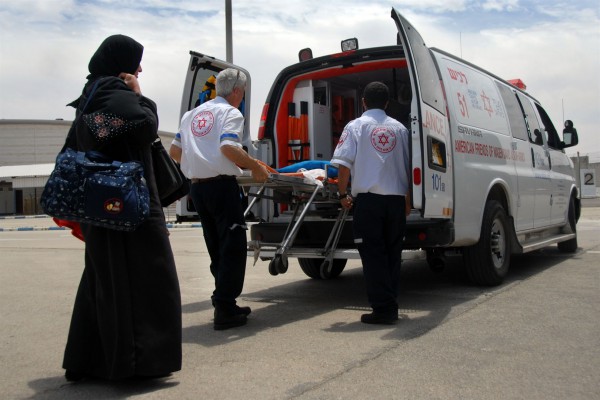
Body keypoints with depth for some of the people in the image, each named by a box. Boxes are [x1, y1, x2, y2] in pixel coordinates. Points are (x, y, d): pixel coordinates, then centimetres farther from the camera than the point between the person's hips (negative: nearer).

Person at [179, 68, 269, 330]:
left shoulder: (192, 114, 19)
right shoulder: (230, 113, -3)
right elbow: (228, 147, -19)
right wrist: (256, 167, -11)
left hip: (197, 187, 7)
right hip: (221, 185, -7)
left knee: (217, 249, 14)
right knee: (233, 247, -2)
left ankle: (224, 304, 19)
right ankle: (225, 310, -4)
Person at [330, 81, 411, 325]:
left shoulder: (356, 126, 2)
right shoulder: (399, 128, 12)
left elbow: (344, 164, -9)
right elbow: (409, 167, 13)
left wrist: (343, 194, 3)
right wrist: (408, 199, 23)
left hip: (368, 199, -4)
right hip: (396, 198, 4)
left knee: (373, 255, 0)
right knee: (392, 254, 11)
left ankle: (382, 309, -2)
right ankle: (392, 307, 16)